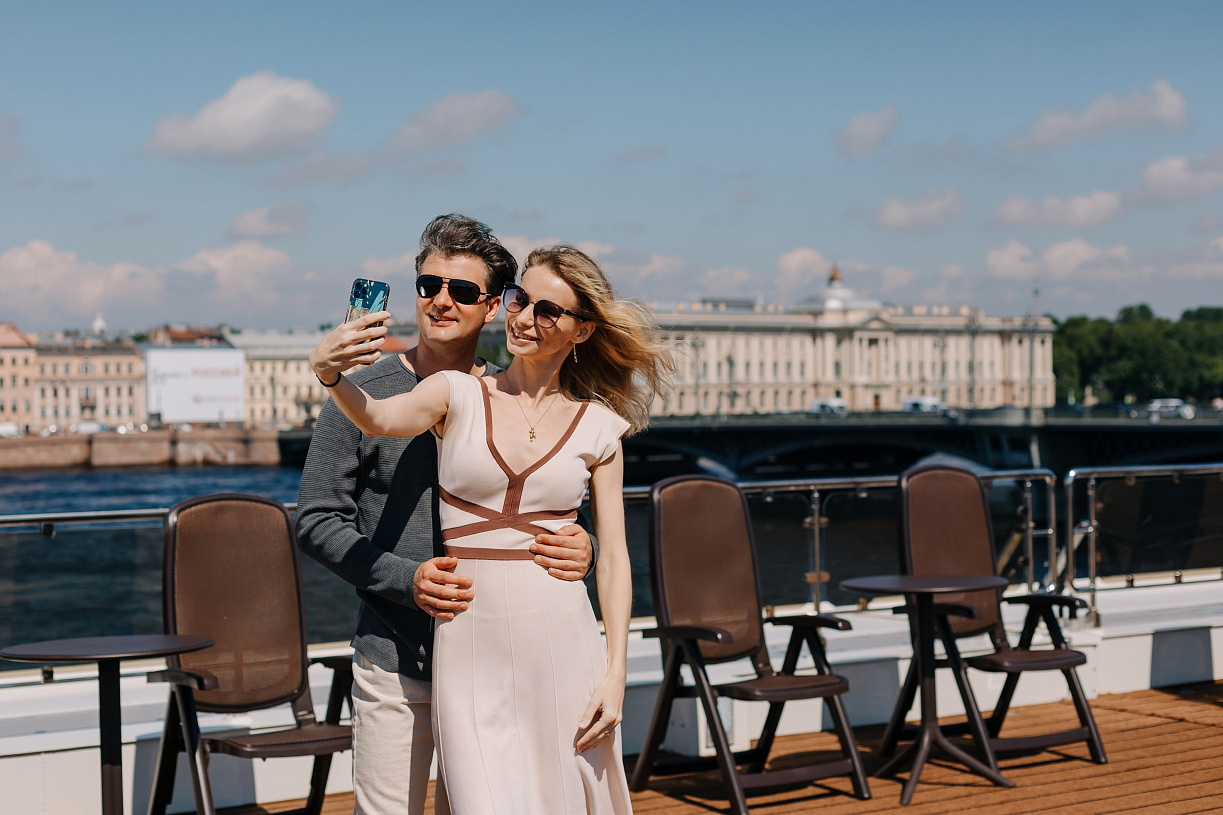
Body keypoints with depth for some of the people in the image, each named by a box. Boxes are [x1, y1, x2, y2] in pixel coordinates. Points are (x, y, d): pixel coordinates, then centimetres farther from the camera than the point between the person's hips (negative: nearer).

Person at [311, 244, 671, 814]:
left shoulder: (598, 427, 5)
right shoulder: (458, 395, 2)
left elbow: (612, 557, 4)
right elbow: (377, 419, -19)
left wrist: (616, 673, -2)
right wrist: (331, 375, -40)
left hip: (563, 643, 1)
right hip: (468, 643, -1)